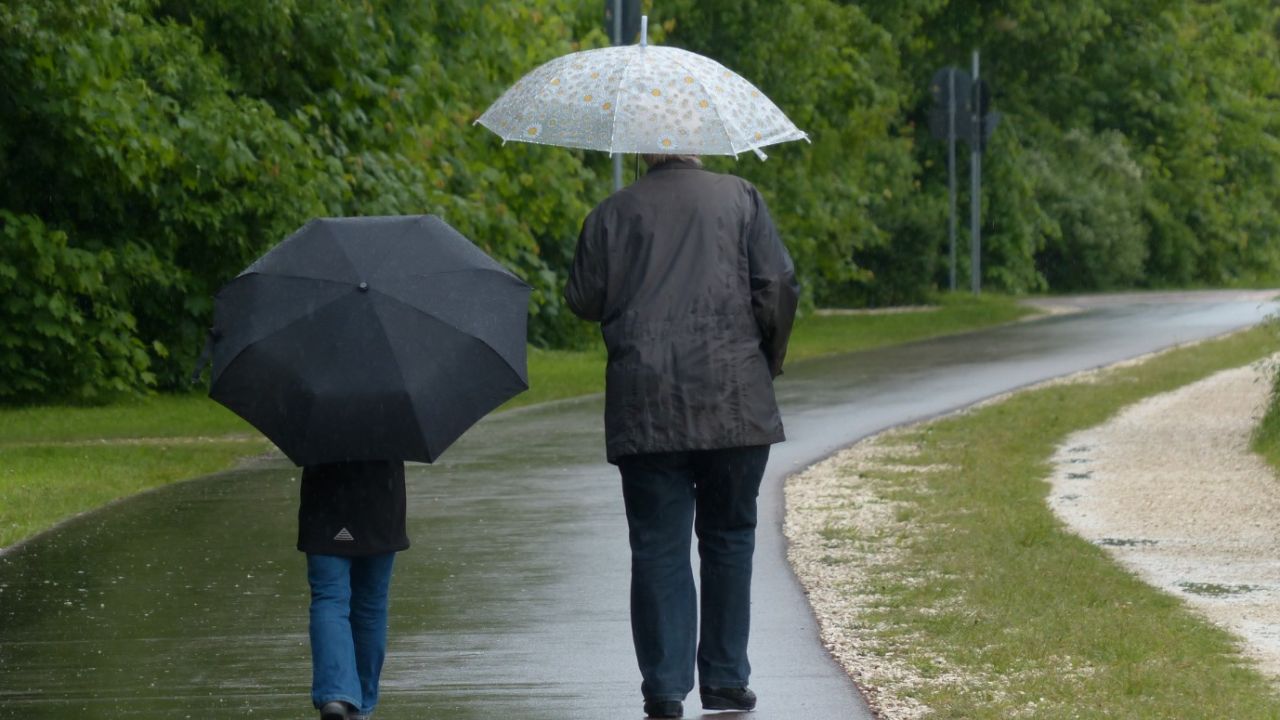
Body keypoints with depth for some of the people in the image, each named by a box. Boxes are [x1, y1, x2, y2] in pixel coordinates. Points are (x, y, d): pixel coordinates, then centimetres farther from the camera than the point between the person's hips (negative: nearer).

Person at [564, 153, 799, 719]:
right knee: (728, 535, 12)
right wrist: (768, 363, 13)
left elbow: (584, 301, 6)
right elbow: (778, 285, -1)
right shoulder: (740, 197, 5)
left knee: (657, 546, 2)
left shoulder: (613, 213, 5)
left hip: (645, 410, 0)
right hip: (733, 404, 0)